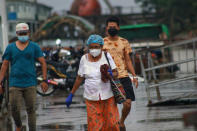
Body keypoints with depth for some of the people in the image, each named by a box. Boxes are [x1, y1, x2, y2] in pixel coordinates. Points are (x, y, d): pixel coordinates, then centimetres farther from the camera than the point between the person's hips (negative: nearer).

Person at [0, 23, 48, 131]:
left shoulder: (34, 47, 4)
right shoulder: (10, 48, 6)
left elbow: (43, 63, 3)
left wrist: (44, 80, -6)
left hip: (30, 84, -1)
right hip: (14, 84, 1)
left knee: (31, 110, -2)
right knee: (15, 109, -3)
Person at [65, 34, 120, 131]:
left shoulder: (106, 56, -2)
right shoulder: (84, 59, 0)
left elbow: (116, 73, 3)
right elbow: (79, 78, 8)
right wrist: (71, 95, 10)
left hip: (108, 96, 0)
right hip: (91, 98, 0)